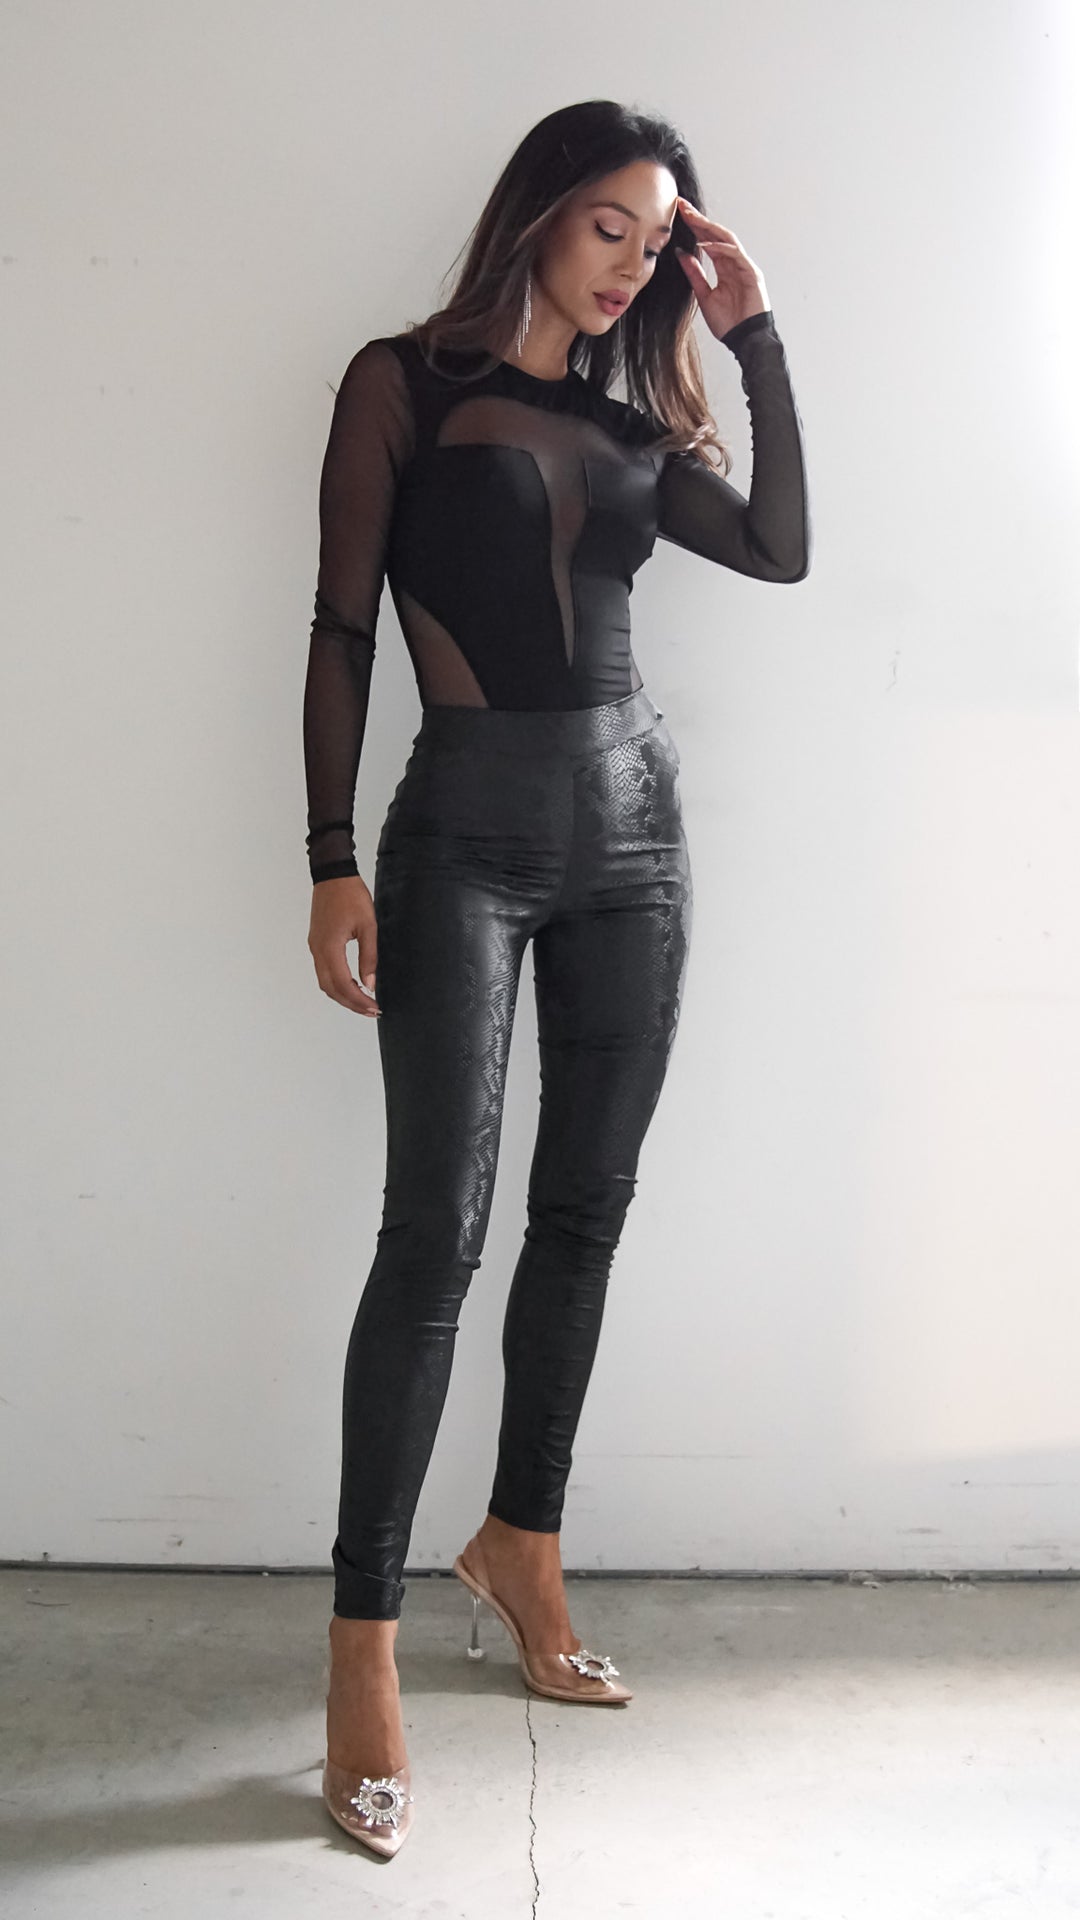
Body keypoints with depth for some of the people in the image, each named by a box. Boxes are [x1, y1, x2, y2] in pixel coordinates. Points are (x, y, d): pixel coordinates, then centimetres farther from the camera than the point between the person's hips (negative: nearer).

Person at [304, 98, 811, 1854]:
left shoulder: (630, 421, 16)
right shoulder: (407, 382, 3)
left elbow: (783, 550, 4)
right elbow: (341, 627, -3)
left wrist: (752, 336, 4)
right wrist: (333, 860, -10)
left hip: (636, 823, 5)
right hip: (468, 832, -5)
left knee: (587, 1209, 8)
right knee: (437, 1227, -10)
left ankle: (523, 1542, 25)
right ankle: (365, 1641, -2)